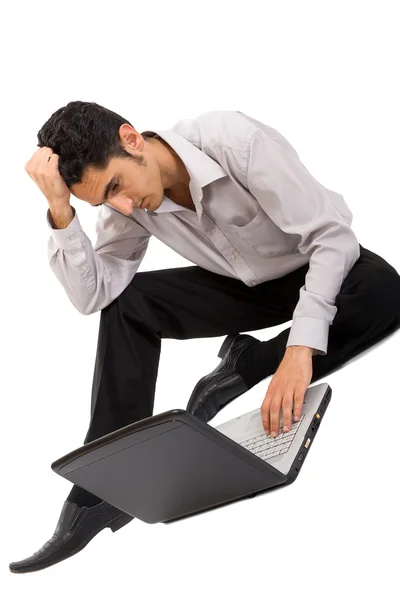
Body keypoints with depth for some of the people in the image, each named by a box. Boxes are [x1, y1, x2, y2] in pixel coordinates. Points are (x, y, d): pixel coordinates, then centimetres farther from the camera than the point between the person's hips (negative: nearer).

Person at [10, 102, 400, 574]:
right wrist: (61, 210, -33)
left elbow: (332, 234, -32)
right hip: (244, 287, 4)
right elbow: (93, 297, -20)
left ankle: (245, 367, -15)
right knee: (126, 305, -15)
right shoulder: (129, 205, -14)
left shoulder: (235, 141, -32)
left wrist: (301, 347, -43)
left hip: (321, 269, -4)